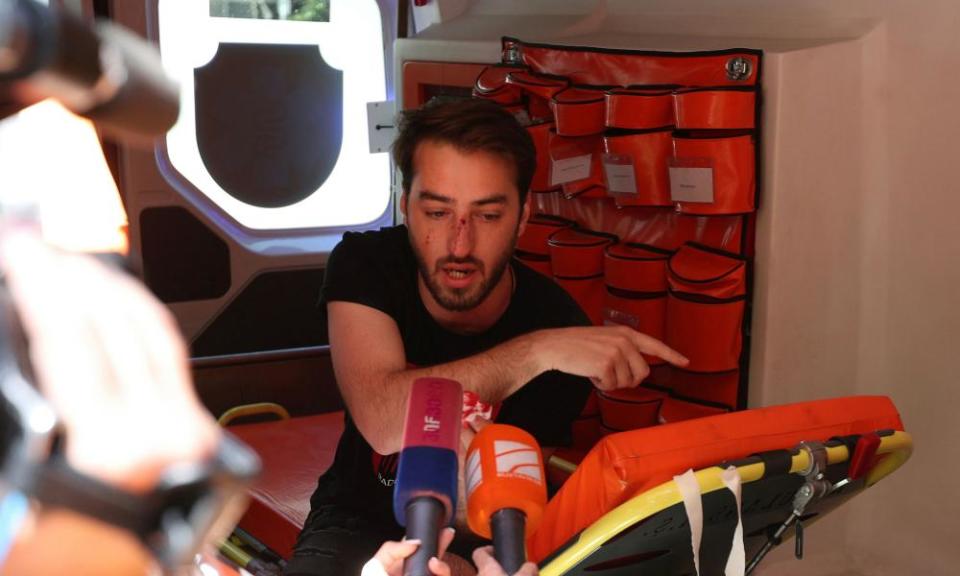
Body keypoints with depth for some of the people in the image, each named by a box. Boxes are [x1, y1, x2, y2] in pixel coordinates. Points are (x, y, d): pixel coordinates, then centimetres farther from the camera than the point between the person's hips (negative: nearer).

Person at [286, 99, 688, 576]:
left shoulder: (561, 329, -18)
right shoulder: (363, 264, -16)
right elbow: (382, 423, -32)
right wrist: (538, 350, -37)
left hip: (486, 536, 2)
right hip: (360, 521, -1)